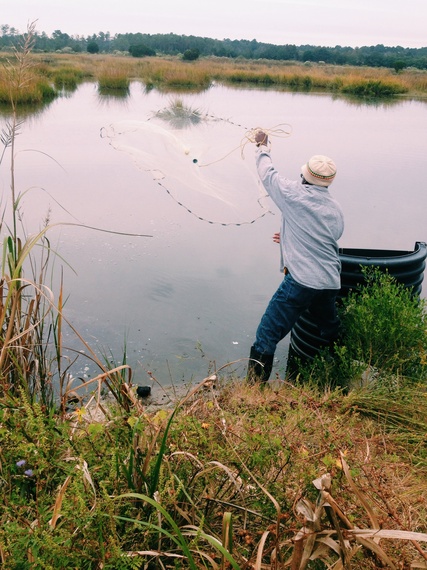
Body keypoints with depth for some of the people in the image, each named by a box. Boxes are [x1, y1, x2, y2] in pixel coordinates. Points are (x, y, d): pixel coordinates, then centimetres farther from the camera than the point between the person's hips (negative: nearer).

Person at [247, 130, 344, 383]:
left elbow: (268, 174, 11)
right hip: (331, 283, 7)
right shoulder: (336, 209, 11)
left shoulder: (295, 194, -5)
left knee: (267, 337, -2)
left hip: (301, 281, -7)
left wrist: (263, 147, 29)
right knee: (332, 335, 27)